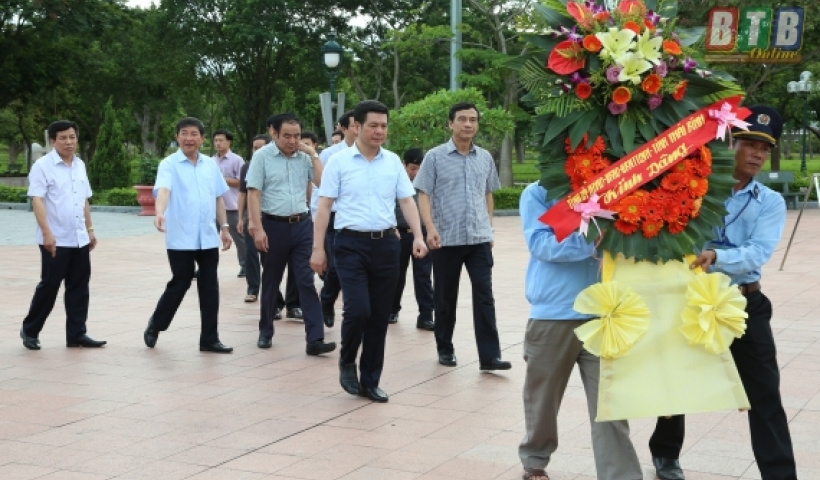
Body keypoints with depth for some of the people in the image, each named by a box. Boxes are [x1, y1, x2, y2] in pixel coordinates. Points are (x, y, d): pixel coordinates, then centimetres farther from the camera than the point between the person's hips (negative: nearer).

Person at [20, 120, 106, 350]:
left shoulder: (80, 165, 12)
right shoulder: (43, 166, -9)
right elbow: (37, 200, -16)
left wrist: (90, 229, 18)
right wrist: (47, 232, -24)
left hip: (79, 240, 6)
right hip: (55, 241, -6)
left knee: (79, 287, 7)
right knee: (49, 286, 1)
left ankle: (76, 334, 14)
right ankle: (30, 330, 17)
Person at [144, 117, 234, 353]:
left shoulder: (211, 165, 10)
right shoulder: (169, 164, -6)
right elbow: (163, 190, -24)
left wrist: (224, 227, 13)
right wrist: (159, 213, -42)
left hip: (208, 238, 5)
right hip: (180, 239, -5)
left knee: (210, 287, 6)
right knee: (180, 283, 0)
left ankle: (209, 338, 13)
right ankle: (155, 327, 22)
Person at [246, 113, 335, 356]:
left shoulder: (304, 157, 5)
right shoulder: (262, 156, -5)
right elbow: (254, 194, -8)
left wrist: (313, 154, -6)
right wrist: (257, 228, -14)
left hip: (302, 225, 2)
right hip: (274, 225, -2)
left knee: (307, 281, -3)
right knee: (271, 282, 12)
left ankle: (314, 339, -6)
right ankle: (265, 332, 29)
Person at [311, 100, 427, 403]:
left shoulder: (393, 161, 8)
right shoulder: (339, 161, -1)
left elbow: (407, 200, 9)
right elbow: (325, 206, -1)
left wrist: (418, 236, -5)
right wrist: (318, 248, -5)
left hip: (386, 244, 4)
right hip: (351, 244, -4)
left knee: (380, 316, 6)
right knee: (358, 309, -15)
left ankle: (370, 381, 18)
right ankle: (347, 362, 14)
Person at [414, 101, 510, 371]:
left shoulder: (485, 158, 8)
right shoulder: (435, 157, -3)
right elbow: (423, 195, -6)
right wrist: (430, 228, -19)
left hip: (479, 239, 2)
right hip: (446, 239, -2)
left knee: (484, 295, -4)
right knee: (446, 298, 9)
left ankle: (489, 355, -4)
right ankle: (445, 349, 24)